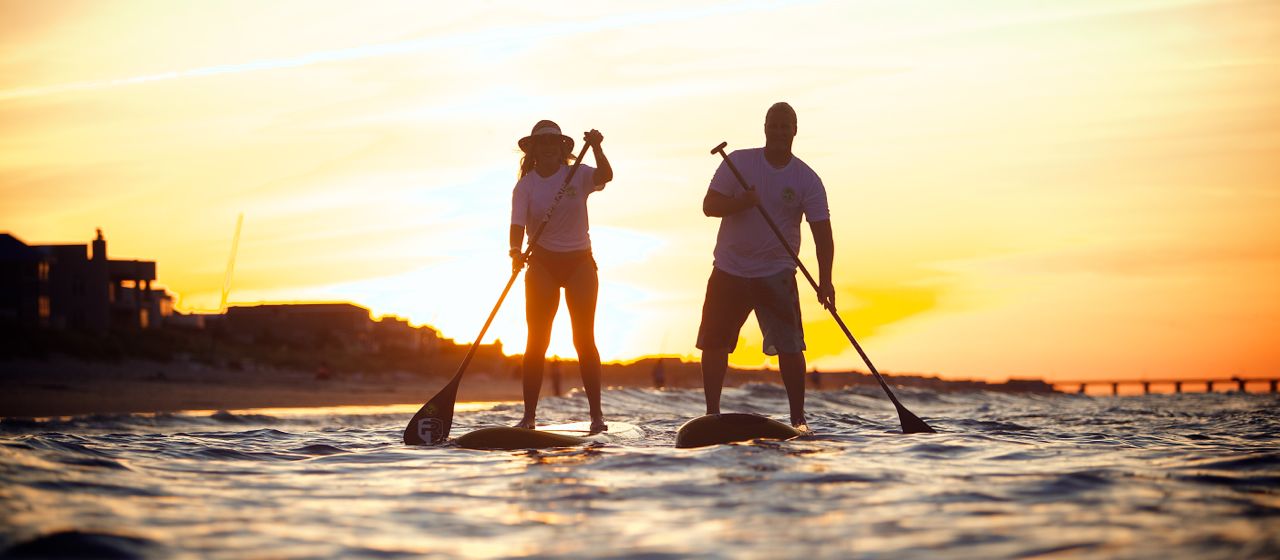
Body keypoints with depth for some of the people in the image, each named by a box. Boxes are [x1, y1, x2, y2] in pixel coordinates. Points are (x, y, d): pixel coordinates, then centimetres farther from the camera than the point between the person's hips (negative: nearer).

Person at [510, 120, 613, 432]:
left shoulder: (578, 175, -1)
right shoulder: (526, 184, -3)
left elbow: (605, 176, -21)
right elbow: (518, 222, -16)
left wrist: (596, 148, -37)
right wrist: (516, 251, -34)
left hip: (579, 262, 0)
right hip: (543, 265, 0)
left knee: (585, 339, -1)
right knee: (536, 340, -2)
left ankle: (596, 414, 1)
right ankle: (529, 415, 1)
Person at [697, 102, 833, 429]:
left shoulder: (807, 180, -4)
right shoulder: (738, 162, 0)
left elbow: (822, 232, -9)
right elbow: (709, 205, -5)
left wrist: (825, 280, -23)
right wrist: (741, 202, -26)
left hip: (776, 275, -1)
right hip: (729, 270, 1)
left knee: (790, 347, -8)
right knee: (713, 343, 3)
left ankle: (798, 418, 1)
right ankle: (712, 413, 15)